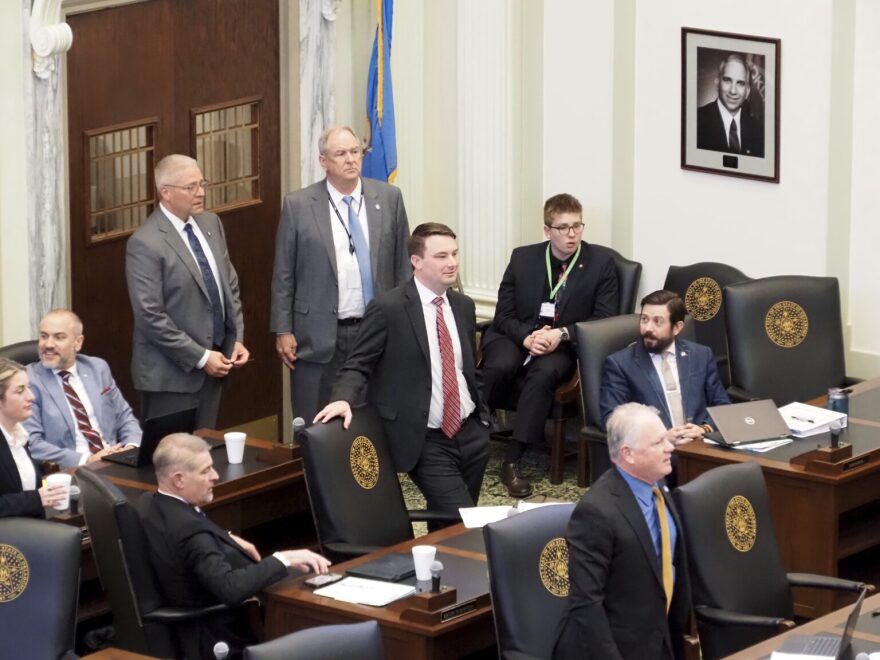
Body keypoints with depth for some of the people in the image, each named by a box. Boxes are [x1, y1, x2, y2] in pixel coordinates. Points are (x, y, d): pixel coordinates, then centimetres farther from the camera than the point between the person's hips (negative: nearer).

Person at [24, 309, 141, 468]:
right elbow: (31, 444, -11)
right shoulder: (27, 380, -3)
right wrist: (87, 460, -18)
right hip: (69, 473, -4)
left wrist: (132, 449, -2)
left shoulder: (97, 368, 13)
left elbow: (124, 416, 20)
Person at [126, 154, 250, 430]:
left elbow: (230, 286, 16)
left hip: (214, 364, 7)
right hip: (172, 373, -7)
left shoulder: (211, 224, 8)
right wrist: (200, 357, -16)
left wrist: (237, 339, 4)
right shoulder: (145, 244, -16)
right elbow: (151, 317, -18)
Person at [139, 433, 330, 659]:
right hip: (221, 636, -10)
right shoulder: (187, 529, -32)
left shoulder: (150, 504, -3)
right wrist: (283, 559, -35)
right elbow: (230, 589, -41)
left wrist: (227, 539, 8)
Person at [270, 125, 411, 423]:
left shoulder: (389, 198, 4)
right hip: (320, 337, -2)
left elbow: (403, 265, 9)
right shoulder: (298, 205, -1)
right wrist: (283, 331, -2)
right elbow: (283, 274, 2)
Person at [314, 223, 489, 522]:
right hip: (426, 442, -6)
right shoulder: (388, 307, -10)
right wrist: (342, 399, -27)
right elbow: (358, 365, -8)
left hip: (470, 435, 6)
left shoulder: (464, 306, 10)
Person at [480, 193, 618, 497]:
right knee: (501, 366, -33)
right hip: (516, 336, 1)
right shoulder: (523, 258, 4)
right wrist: (527, 337, -18)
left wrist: (562, 334, -18)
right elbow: (504, 314, 5)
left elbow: (605, 318, -3)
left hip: (564, 345, -1)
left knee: (545, 372, -35)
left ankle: (513, 459, -32)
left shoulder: (601, 262, 0)